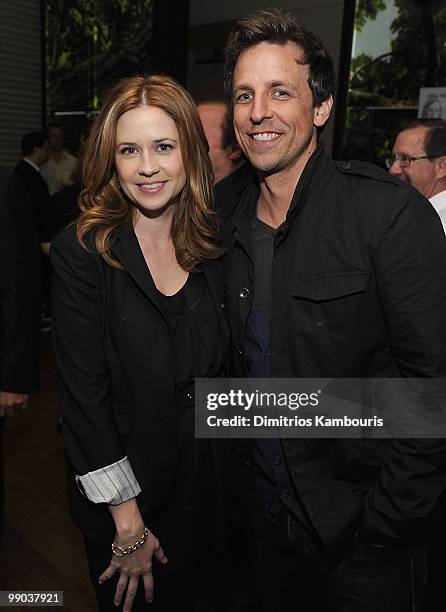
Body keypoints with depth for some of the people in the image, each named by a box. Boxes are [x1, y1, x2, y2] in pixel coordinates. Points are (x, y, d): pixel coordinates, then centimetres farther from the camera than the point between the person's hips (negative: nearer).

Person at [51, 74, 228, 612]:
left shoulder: (212, 244, -5)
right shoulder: (81, 252, -19)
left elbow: (218, 367, 3)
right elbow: (86, 394, -19)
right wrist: (128, 523, -15)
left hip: (201, 483, 4)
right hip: (118, 499, -3)